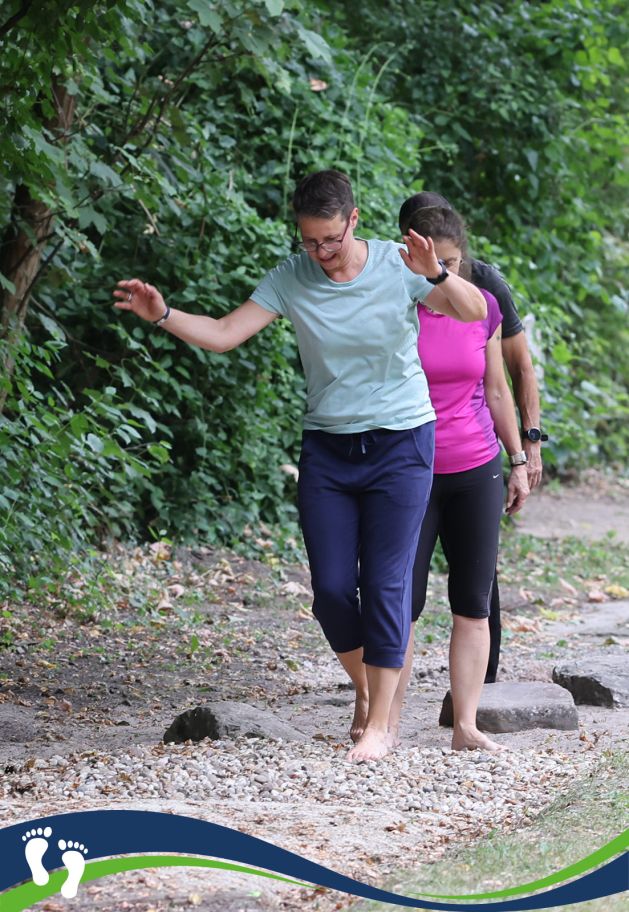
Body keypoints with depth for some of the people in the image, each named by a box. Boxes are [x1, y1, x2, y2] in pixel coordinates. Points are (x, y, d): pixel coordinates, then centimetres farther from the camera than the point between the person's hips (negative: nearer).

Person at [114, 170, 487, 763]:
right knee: (331, 589, 1)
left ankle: (379, 723, 3)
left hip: (399, 446, -3)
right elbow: (222, 334, -8)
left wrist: (436, 275, -39)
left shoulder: (397, 266, -11)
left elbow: (476, 312, -19)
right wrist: (162, 315, -25)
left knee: (386, 585, -5)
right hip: (326, 450, 3)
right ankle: (364, 686, 27)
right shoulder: (291, 279, -5)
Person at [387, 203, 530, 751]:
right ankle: (388, 725, 0)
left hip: (476, 473, 3)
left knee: (473, 602, 2)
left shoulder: (482, 309, 3)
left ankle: (466, 725, 5)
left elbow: (496, 389, 12)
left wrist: (518, 460, 12)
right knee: (401, 601, -5)